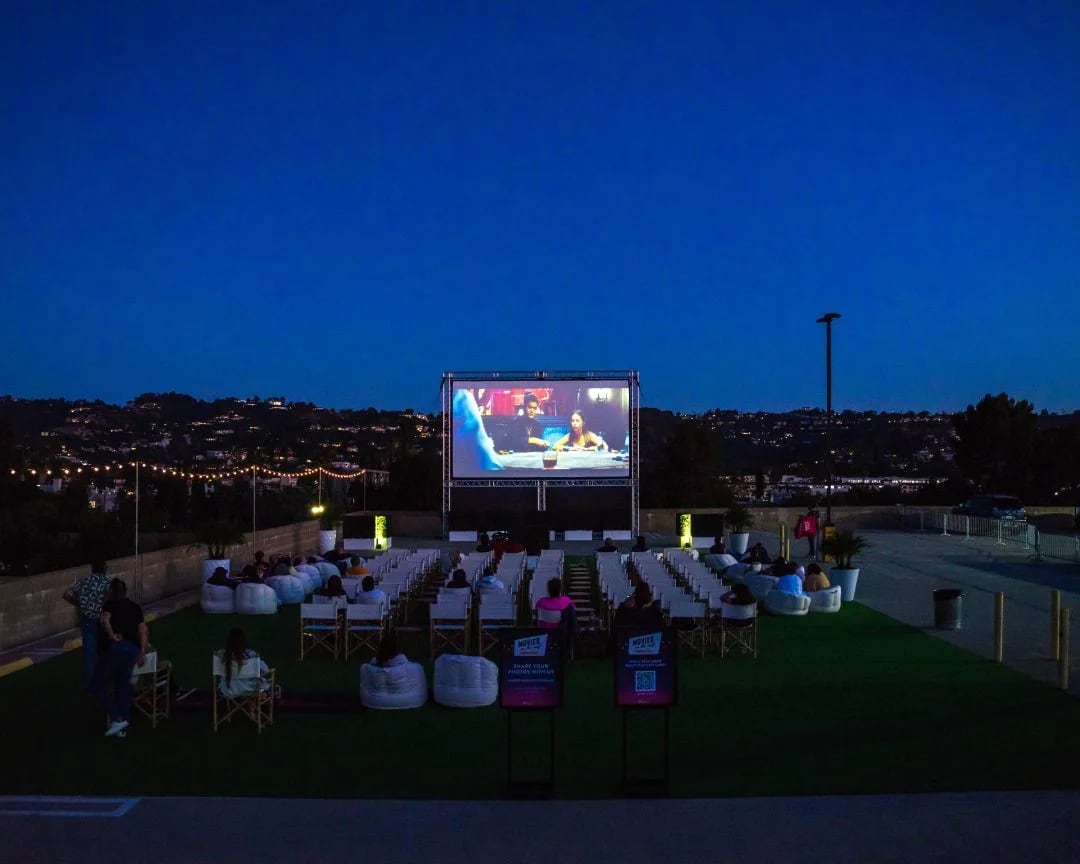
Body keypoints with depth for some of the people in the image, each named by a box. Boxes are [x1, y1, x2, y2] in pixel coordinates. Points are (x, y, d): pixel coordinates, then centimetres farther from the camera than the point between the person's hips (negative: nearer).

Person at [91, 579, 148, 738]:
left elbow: (104, 620, -13)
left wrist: (112, 636, -6)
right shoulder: (135, 606, 22)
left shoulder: (110, 604, 10)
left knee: (97, 686, 6)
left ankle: (117, 719, -3)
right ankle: (123, 724, 16)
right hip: (133, 650, 5)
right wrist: (142, 651, 9)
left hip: (117, 647, -5)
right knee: (123, 685, 17)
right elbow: (143, 629, 11)